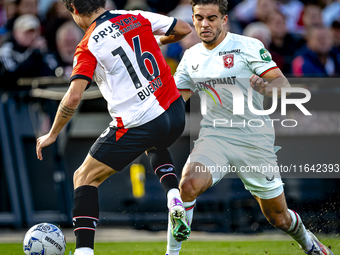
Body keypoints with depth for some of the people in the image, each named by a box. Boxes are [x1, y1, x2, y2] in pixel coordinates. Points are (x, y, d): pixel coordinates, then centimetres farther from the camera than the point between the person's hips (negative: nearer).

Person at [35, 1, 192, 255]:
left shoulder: (88, 47, -8)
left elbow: (73, 98, -16)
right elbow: (184, 29, 8)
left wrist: (52, 135, -3)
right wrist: (158, 41, 28)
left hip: (137, 126, -5)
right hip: (174, 114, 5)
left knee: (84, 178, 10)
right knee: (156, 147, 41)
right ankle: (174, 195, 14)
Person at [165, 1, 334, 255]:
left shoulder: (248, 46, -8)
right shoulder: (191, 57, 7)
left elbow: (283, 83, -14)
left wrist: (267, 87, -37)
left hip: (254, 138, -3)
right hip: (214, 136, 3)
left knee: (279, 218, 6)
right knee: (189, 184, -30)